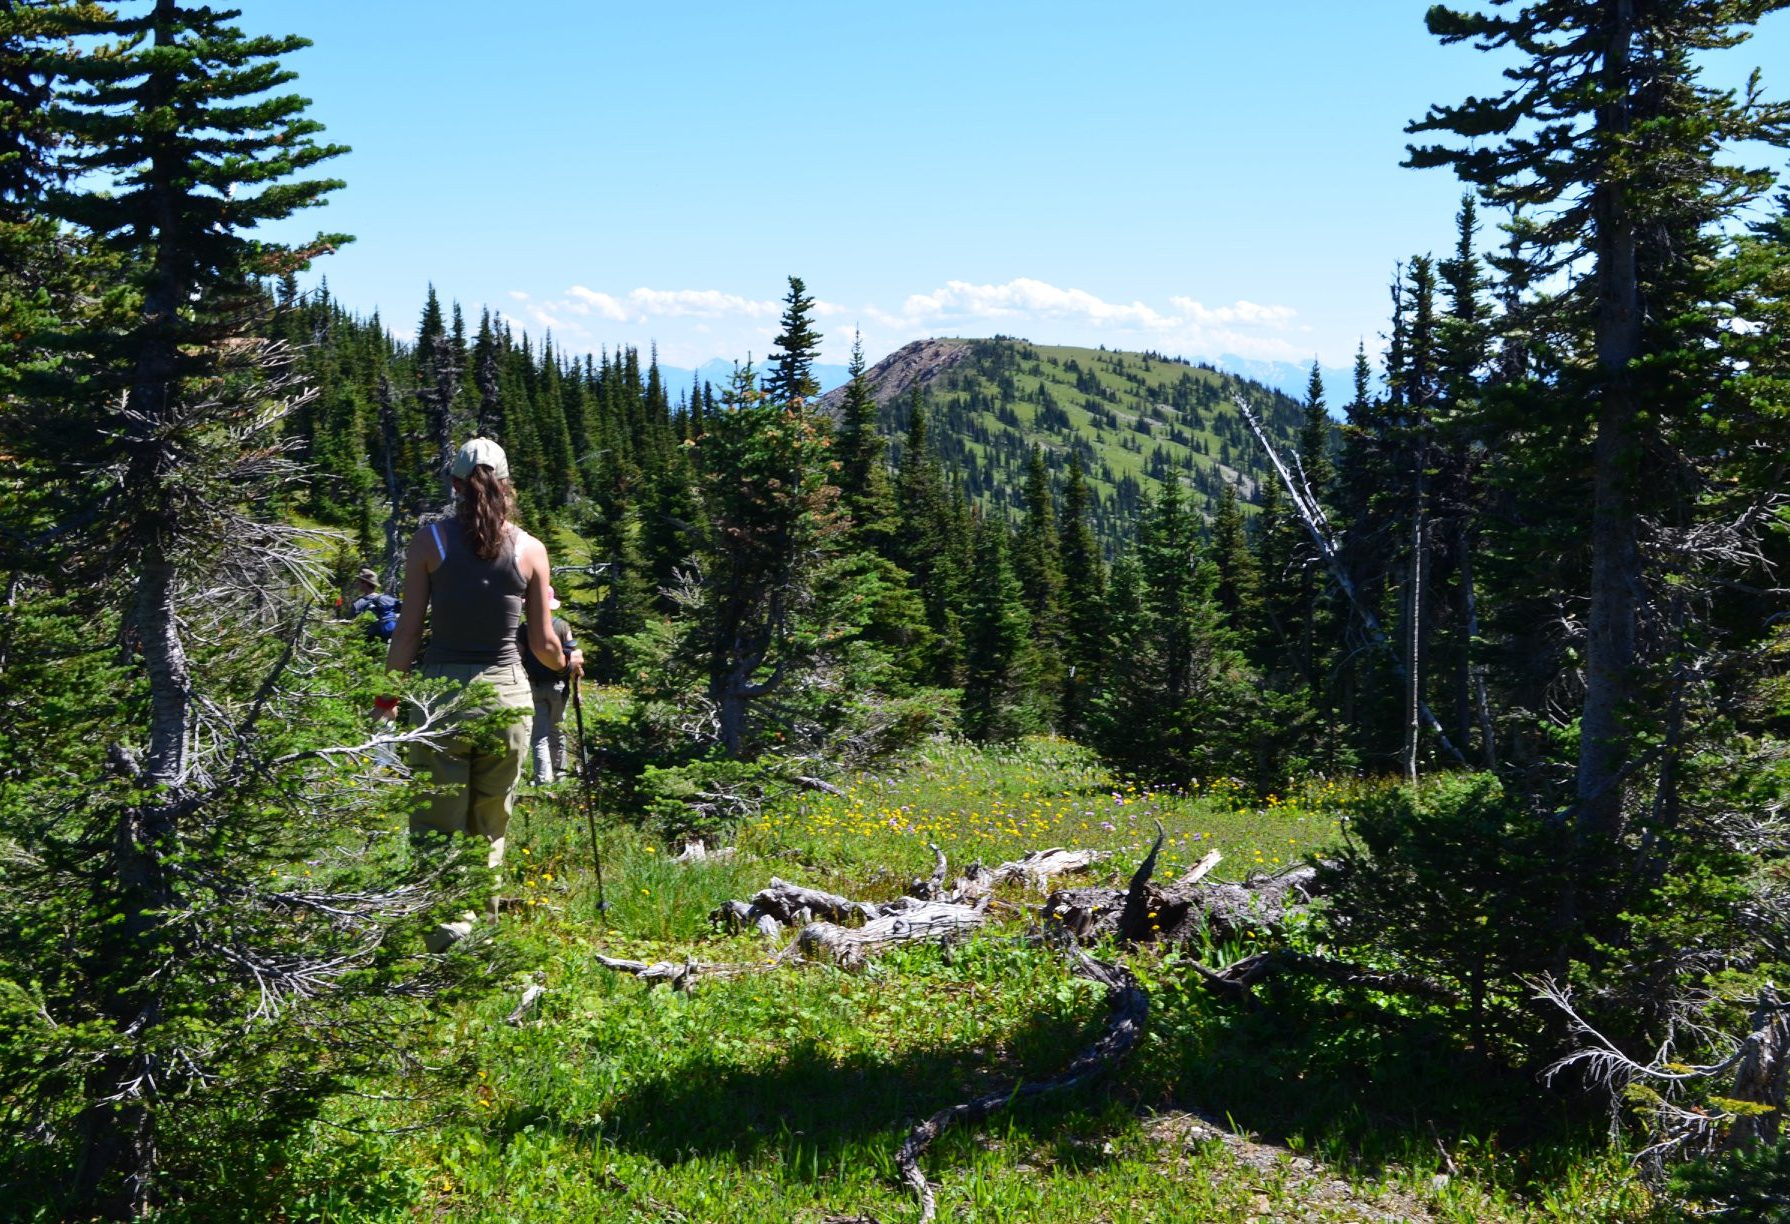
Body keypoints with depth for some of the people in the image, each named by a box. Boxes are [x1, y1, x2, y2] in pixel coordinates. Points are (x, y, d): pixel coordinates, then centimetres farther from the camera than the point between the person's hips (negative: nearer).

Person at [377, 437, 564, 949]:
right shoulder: (530, 549, 3)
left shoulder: (430, 539, -1)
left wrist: (387, 699, 7)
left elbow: (409, 630, -3)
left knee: (437, 825, 2)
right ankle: (482, 926, 18)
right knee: (490, 829, 14)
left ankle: (450, 928, -11)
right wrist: (567, 662, 28)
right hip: (507, 693, 2)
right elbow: (543, 643, 6)